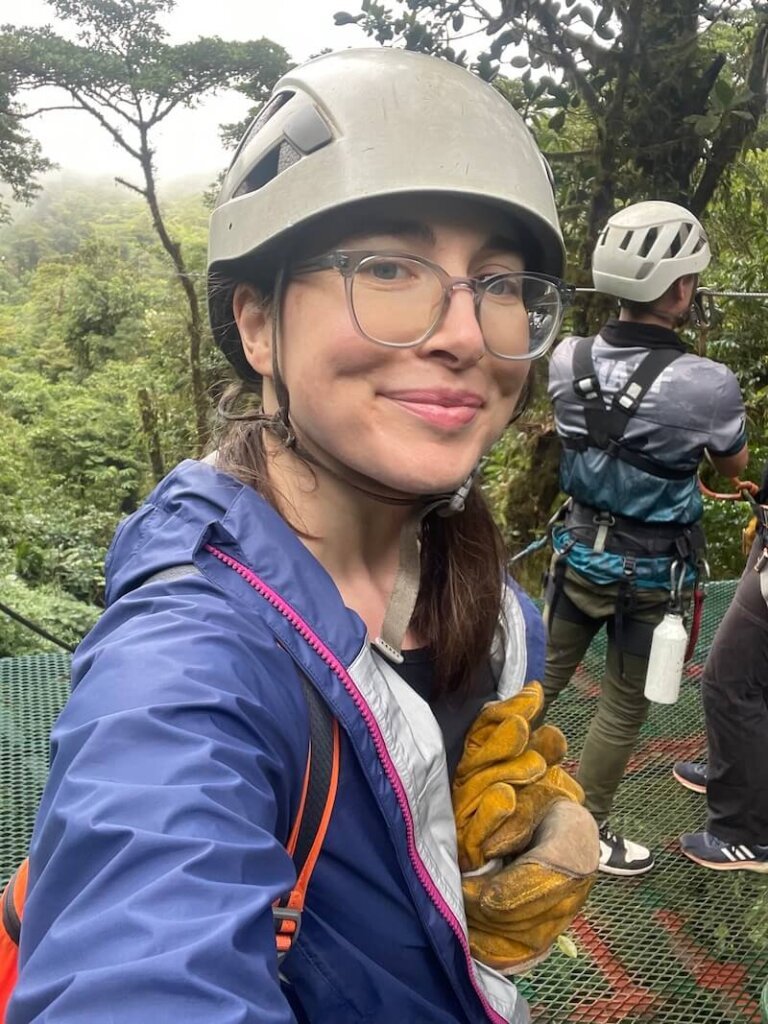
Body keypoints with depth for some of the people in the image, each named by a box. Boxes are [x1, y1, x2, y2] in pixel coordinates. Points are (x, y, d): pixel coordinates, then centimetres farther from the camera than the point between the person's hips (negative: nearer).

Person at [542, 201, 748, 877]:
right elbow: (734, 466, -1)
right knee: (624, 706, 14)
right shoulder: (706, 384, -22)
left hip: (579, 552, 4)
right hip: (652, 571, -4)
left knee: (543, 679, 20)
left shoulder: (567, 359, -10)